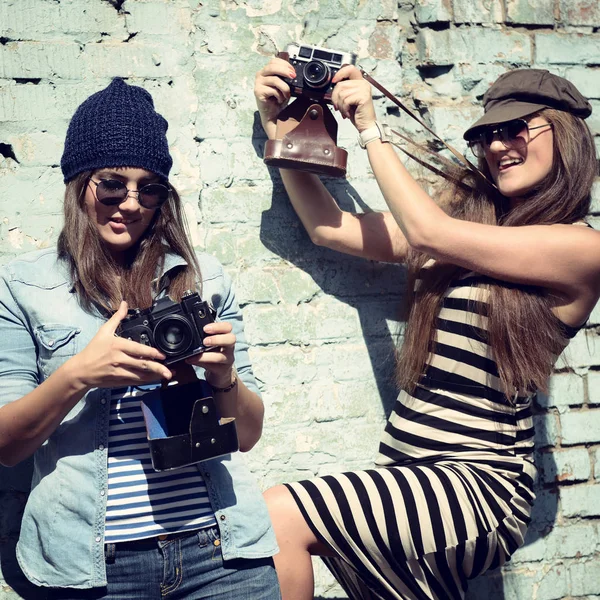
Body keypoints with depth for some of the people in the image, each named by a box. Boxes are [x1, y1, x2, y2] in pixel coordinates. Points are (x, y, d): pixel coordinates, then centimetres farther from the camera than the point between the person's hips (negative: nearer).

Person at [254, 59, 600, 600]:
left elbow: (428, 234, -15)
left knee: (278, 517, -21)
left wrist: (370, 129, -4)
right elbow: (330, 230, 10)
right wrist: (279, 130, 4)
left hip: (480, 482, -6)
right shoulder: (469, 212, 12)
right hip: (407, 473, 7)